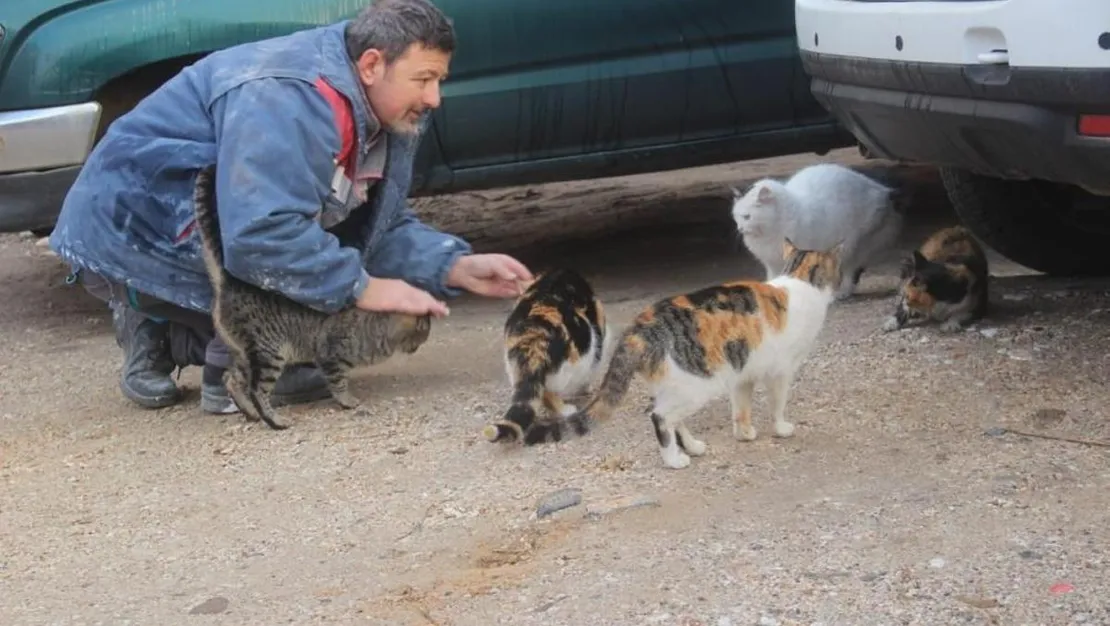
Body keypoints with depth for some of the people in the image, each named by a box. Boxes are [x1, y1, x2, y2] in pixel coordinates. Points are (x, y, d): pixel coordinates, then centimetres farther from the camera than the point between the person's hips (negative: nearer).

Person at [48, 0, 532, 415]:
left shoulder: (386, 115, 1)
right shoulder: (291, 100, -31)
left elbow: (382, 227, 6)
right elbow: (262, 235, -38)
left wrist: (457, 268, -9)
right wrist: (362, 288, -30)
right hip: (126, 238, -10)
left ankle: (158, 332, 11)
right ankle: (235, 372, -12)